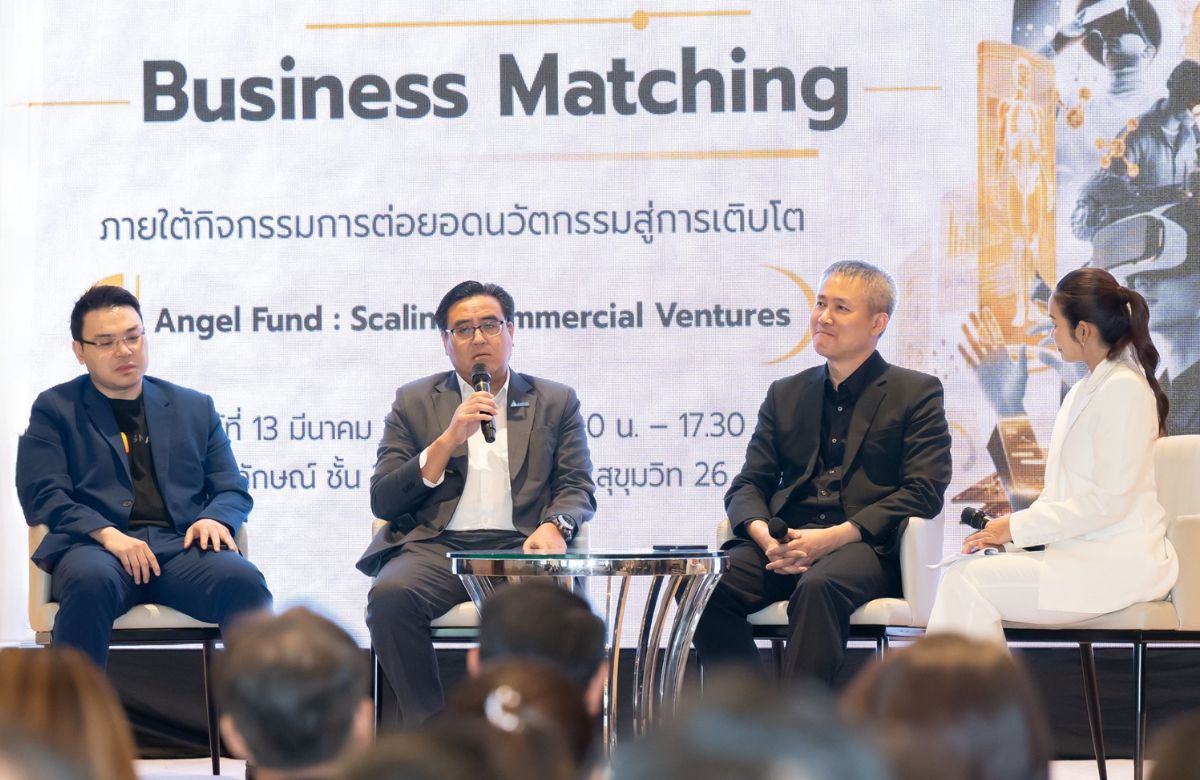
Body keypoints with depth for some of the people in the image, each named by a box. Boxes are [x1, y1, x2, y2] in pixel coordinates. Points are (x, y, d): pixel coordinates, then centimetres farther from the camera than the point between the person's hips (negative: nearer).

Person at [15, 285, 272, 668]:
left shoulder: (195, 408, 24)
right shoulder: (55, 409, 16)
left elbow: (232, 489, 21)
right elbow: (43, 495, 4)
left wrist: (216, 519, -6)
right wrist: (105, 533, -15)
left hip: (182, 546, 2)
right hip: (97, 548, -2)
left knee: (243, 580, -31)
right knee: (90, 581, -40)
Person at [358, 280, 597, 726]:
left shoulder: (555, 402, 20)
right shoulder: (414, 402, 18)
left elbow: (579, 490, 12)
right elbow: (383, 501, 10)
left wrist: (554, 526, -12)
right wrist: (448, 440, -3)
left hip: (518, 550, 0)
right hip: (436, 549, 0)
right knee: (390, 596, -34)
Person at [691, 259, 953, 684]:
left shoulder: (917, 393, 9)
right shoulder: (786, 394, 22)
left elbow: (924, 492, -3)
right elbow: (748, 485, 17)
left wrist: (836, 536, -15)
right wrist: (763, 535, -9)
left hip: (865, 546, -4)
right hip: (786, 544, 4)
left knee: (818, 586, -38)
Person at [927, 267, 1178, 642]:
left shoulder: (1124, 390, -11)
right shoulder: (1083, 391, 20)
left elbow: (1110, 501, -17)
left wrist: (1017, 527, -12)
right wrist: (1006, 529, 3)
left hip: (1117, 565, -9)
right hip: (1081, 553, 9)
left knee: (967, 582, -20)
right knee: (962, 574, -9)